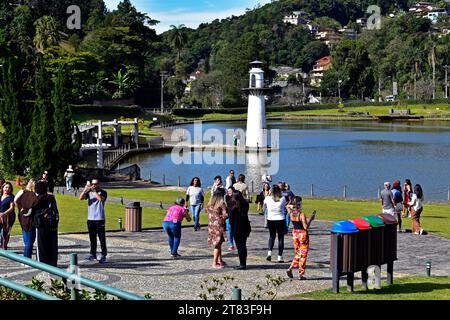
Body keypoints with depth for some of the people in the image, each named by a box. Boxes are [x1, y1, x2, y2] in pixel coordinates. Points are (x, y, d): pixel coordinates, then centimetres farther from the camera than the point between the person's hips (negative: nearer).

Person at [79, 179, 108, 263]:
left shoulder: (103, 192, -1)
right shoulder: (89, 192, 9)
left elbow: (101, 199, -22)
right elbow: (81, 198, -5)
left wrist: (94, 191, -20)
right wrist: (85, 189, -17)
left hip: (100, 218, -4)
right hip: (90, 218, 4)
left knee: (102, 237, -4)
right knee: (92, 238, 10)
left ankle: (103, 256, -1)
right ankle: (93, 254, 18)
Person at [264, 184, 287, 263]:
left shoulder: (268, 198, -8)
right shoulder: (282, 199, -10)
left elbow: (264, 204, 14)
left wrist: (268, 194, 23)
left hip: (270, 220, 1)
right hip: (281, 220, -1)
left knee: (271, 236, 20)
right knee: (281, 238, 8)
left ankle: (269, 252, 1)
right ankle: (280, 257, 6)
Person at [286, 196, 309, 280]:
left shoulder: (291, 213, -2)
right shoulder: (302, 214, -19)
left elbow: (287, 206, 21)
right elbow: (305, 227, -18)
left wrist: (292, 206, 9)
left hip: (295, 233, 6)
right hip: (302, 234, -6)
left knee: (298, 253, 21)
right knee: (303, 255, 5)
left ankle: (290, 269, 7)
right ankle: (301, 274, 7)